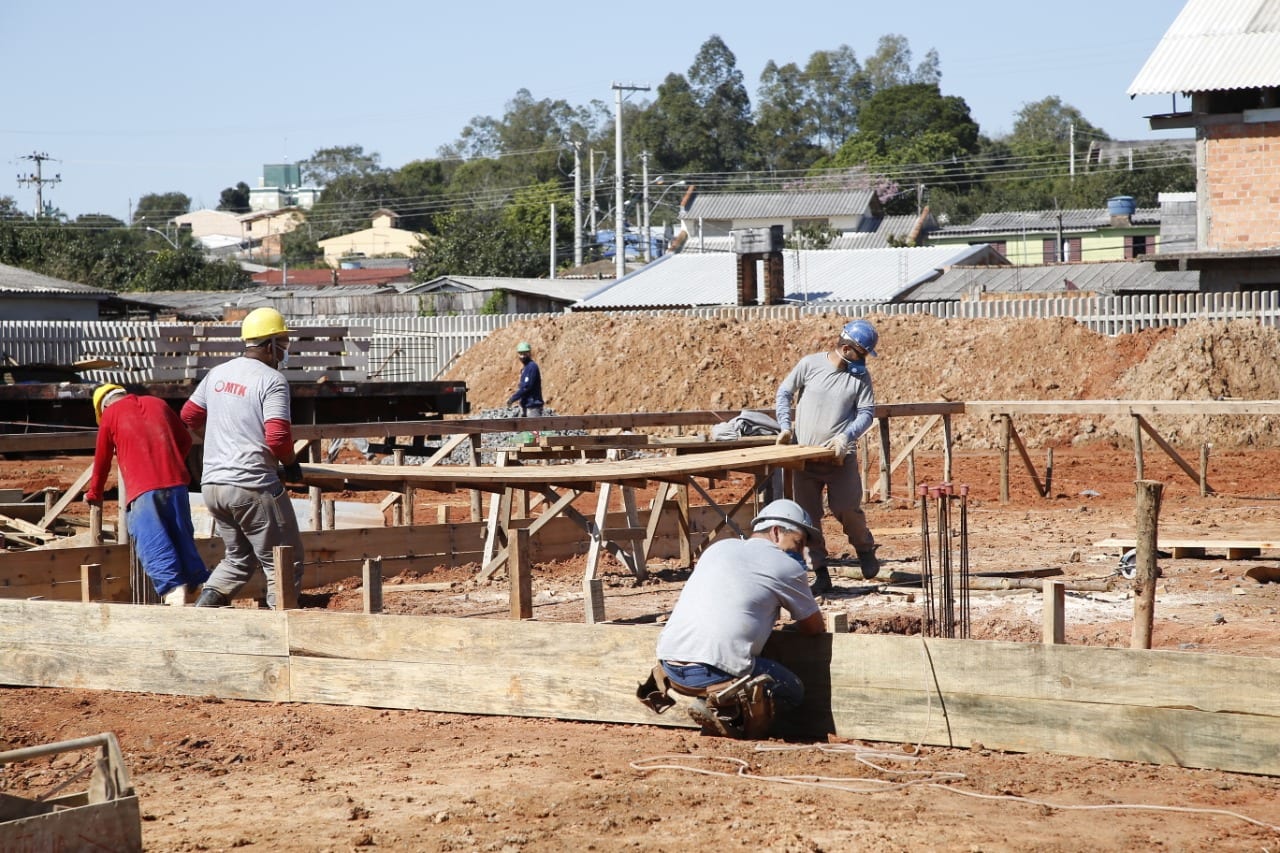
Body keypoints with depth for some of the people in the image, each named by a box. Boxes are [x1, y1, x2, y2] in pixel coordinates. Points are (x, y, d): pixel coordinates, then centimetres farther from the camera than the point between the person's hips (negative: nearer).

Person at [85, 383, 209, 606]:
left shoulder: (110, 415, 10)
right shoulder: (157, 404, 21)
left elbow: (102, 461, 17)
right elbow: (185, 440, 27)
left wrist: (94, 495, 32)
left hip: (142, 490, -4)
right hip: (176, 484, 4)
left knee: (155, 548, -8)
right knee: (183, 540, 11)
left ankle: (174, 595, -23)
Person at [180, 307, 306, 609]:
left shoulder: (219, 373, 12)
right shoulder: (272, 380, -10)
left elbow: (189, 415, 22)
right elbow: (277, 437, -20)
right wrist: (291, 464, -1)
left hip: (213, 484, 8)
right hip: (253, 485, -8)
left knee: (239, 559, 22)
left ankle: (202, 608, 5)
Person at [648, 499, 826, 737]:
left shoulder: (719, 548, 23)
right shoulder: (787, 567, 7)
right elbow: (816, 628, 16)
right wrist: (798, 626, 41)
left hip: (669, 664, 6)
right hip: (714, 671, -6)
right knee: (793, 694, 14)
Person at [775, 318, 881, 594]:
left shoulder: (860, 375, 1)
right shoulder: (810, 364, -1)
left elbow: (867, 412, 0)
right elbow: (784, 393, 9)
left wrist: (846, 437, -16)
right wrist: (785, 426, -1)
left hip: (840, 456, -1)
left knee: (847, 509, -8)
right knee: (808, 516, 3)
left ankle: (865, 550, 23)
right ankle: (821, 574, 13)